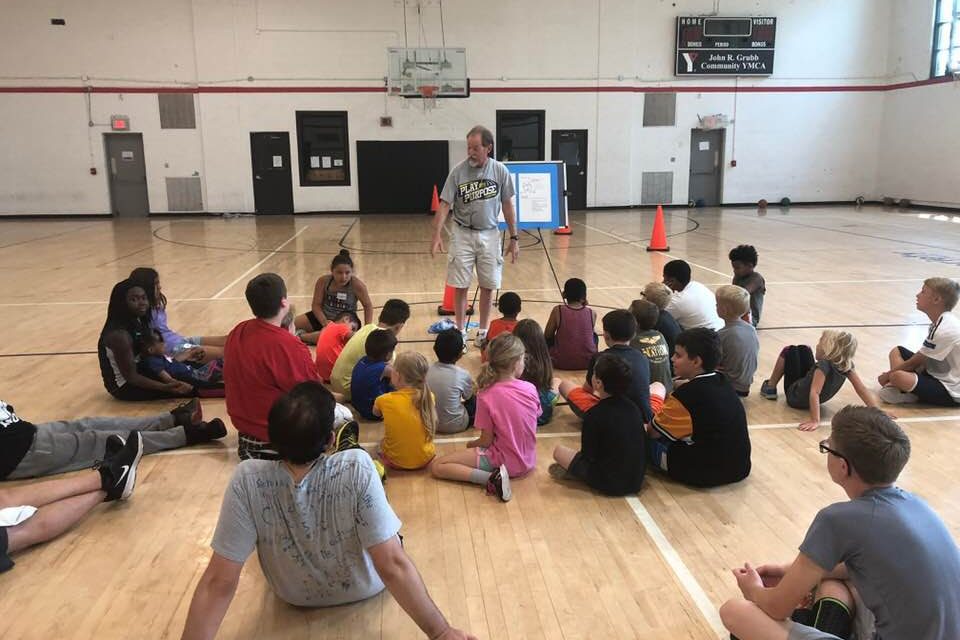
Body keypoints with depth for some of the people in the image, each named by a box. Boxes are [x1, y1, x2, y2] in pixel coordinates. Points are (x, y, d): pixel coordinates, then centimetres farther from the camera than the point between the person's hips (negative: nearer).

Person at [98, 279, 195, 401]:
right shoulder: (120, 335, -29)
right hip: (124, 386, -10)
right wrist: (166, 387, -35)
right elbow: (131, 377, -27)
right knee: (186, 387, -18)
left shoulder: (138, 321, -3)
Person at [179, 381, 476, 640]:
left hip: (294, 596, 2)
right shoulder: (357, 469, -37)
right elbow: (393, 566, -35)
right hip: (363, 589, -1)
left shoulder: (247, 481, -32)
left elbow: (218, 583, -29)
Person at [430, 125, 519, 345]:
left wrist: (514, 238, 2)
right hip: (463, 234, -1)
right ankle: (461, 331, 17)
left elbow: (507, 205, 2)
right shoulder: (458, 171, -9)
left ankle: (483, 331, 22)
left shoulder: (500, 171, -5)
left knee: (488, 286, 7)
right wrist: (437, 234, -19)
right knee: (460, 286, 2)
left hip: (489, 234, 1)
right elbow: (445, 204, -9)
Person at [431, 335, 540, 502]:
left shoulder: (487, 396, -19)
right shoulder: (531, 389, -9)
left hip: (504, 460, -6)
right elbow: (531, 425, 6)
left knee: (437, 466, -6)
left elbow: (486, 441, -14)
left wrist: (471, 444, 9)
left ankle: (492, 478, -17)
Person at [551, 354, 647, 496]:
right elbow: (642, 445, 11)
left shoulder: (594, 415, -18)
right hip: (637, 482, 6)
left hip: (608, 484, -6)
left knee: (559, 452, 5)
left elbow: (588, 454, -11)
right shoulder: (634, 407, 1)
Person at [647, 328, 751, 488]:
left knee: (648, 441, 4)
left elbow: (653, 432, -10)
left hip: (705, 474, -8)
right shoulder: (722, 382, 2)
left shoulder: (686, 395, -22)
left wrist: (656, 398, 6)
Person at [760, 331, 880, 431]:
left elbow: (814, 393, -47)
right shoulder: (846, 364, -19)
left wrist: (815, 421, -48)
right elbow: (863, 390, -20)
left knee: (790, 350, 7)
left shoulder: (824, 365, -38)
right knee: (803, 349, 18)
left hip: (795, 396, -6)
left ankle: (770, 388, 20)